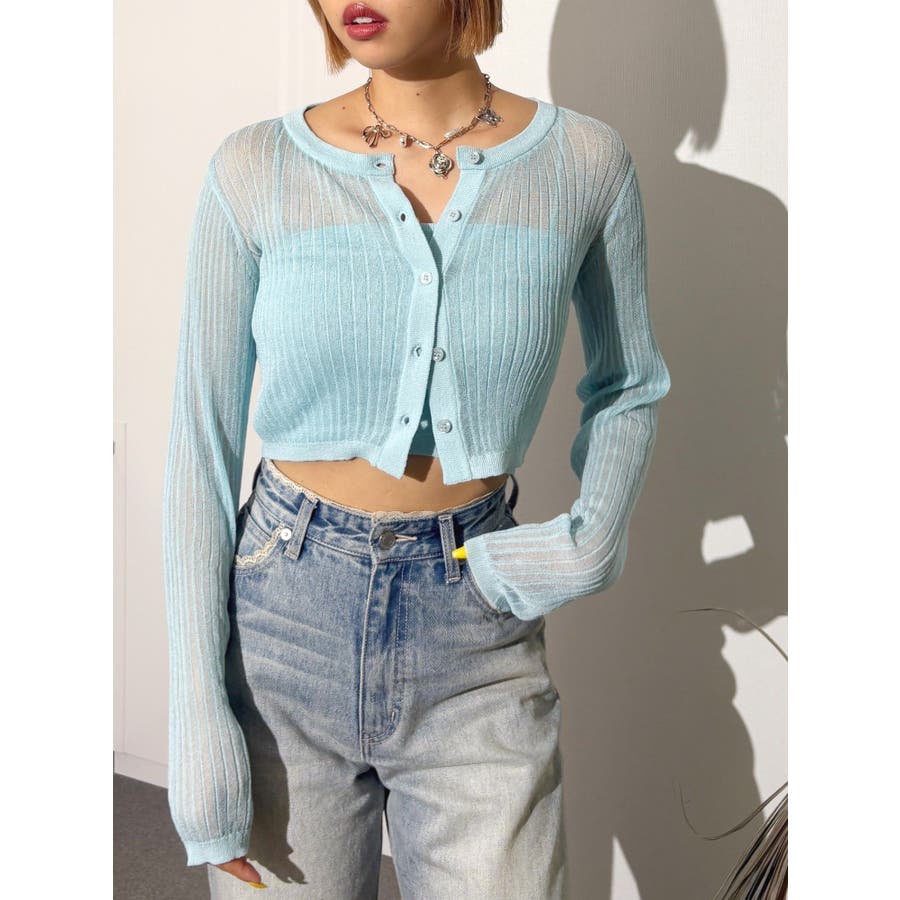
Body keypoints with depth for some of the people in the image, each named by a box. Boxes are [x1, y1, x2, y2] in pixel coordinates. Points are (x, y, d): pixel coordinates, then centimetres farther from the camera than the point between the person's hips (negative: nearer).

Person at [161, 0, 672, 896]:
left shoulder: (584, 162, -4)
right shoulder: (254, 170, -6)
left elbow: (628, 384, 12)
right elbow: (202, 442, -4)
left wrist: (594, 539, -7)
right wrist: (199, 719, -7)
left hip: (478, 642, 0)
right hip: (283, 620, 0)